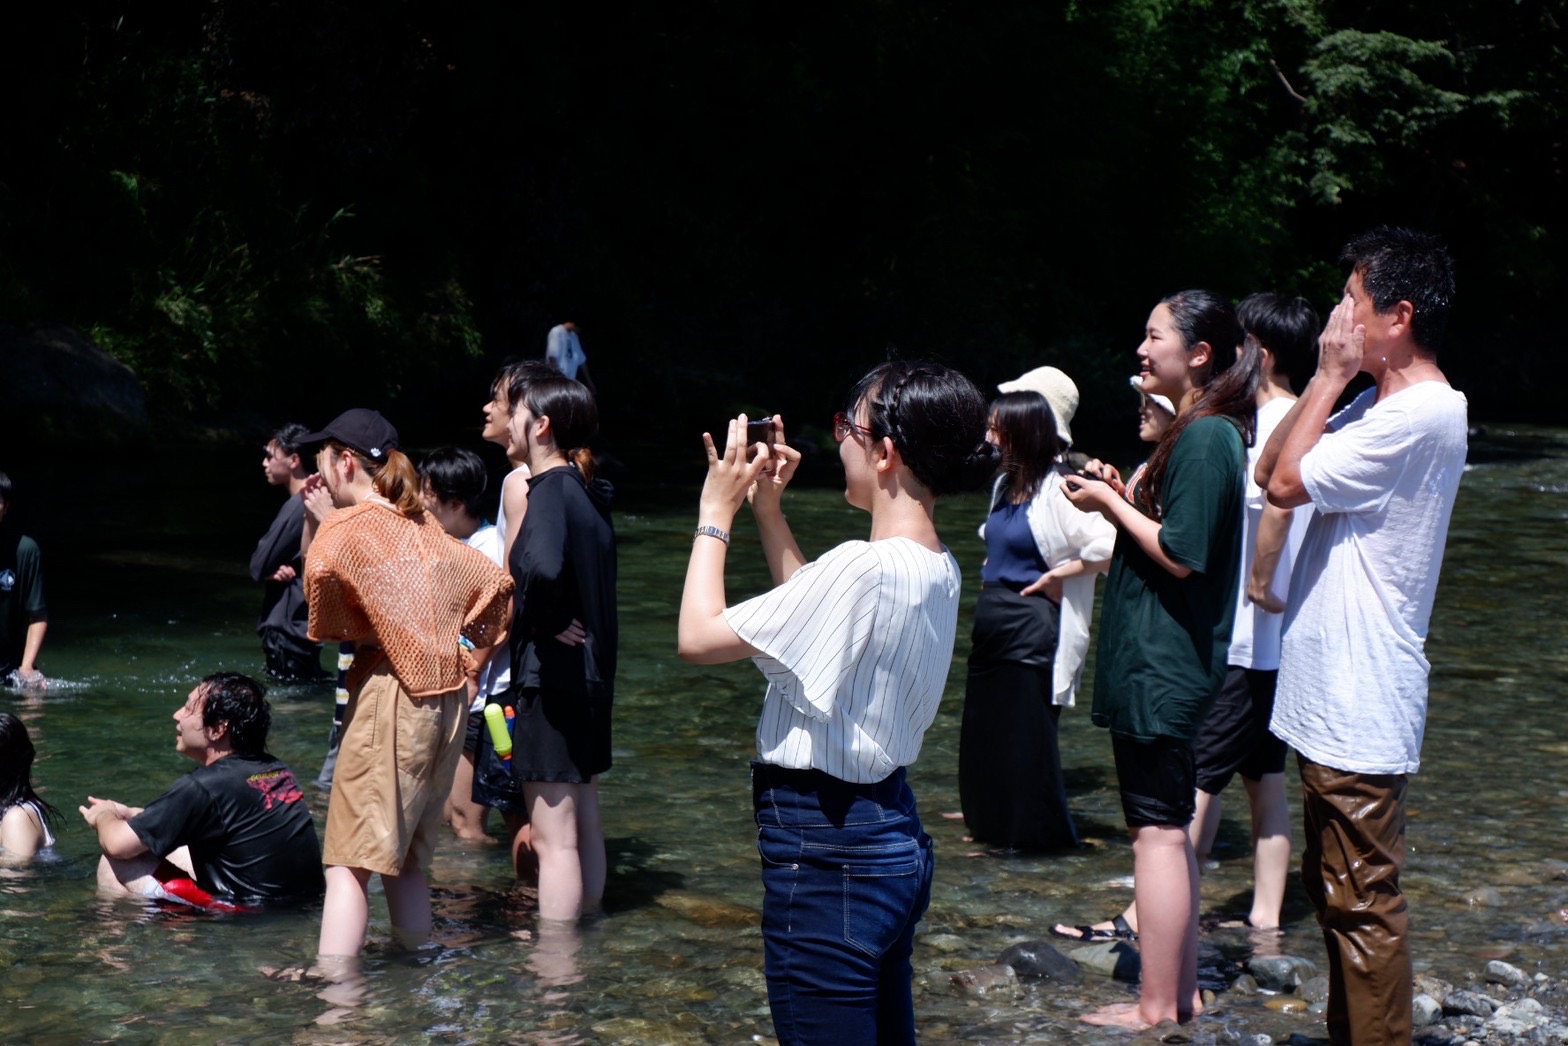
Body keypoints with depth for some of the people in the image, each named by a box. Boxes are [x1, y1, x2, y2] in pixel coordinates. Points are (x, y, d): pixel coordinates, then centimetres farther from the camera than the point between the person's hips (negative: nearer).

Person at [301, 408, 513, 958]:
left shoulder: (339, 530, -6)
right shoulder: (422, 525, 13)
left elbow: (323, 625, -1)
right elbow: (495, 582, 12)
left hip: (391, 697, -7)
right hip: (449, 698, 7)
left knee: (349, 862, -8)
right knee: (406, 859, 16)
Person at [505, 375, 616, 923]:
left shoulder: (551, 490, -16)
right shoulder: (589, 489, 11)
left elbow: (543, 567, -35)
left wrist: (543, 620, -18)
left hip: (551, 673, -9)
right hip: (591, 670, 9)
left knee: (553, 837, -3)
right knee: (583, 822, 18)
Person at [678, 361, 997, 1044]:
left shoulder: (866, 568, -24)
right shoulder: (938, 570, 4)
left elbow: (699, 637, -20)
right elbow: (815, 613, 23)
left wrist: (715, 514, -7)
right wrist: (767, 509, 17)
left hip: (826, 850, -10)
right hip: (892, 829, 10)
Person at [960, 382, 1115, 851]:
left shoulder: (1056, 491, -17)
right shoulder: (1006, 485, 10)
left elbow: (1108, 546, -27)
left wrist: (1058, 576, -17)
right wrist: (989, 582, 12)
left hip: (1031, 627, -9)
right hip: (992, 623, 9)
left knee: (1025, 735, 0)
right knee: (984, 730, 15)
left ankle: (1036, 833, 13)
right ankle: (992, 825, 28)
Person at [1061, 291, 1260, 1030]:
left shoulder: (1204, 438, -17)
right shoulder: (1205, 432, 15)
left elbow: (1180, 554, -21)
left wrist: (1111, 503, -11)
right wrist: (1119, 495, 7)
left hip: (1162, 664, -11)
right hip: (1171, 662, 11)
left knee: (1158, 830, -5)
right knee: (1167, 830, 16)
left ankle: (1158, 1005, 1)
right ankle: (1180, 990, 23)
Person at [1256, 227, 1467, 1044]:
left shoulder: (1420, 416, -18)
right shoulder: (1380, 405, 13)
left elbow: (1287, 484, -18)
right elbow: (1268, 469, 11)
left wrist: (1333, 376, -10)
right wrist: (1328, 380, 2)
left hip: (1360, 709, -10)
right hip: (1329, 697, 10)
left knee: (1363, 901, -3)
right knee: (1334, 889, 19)